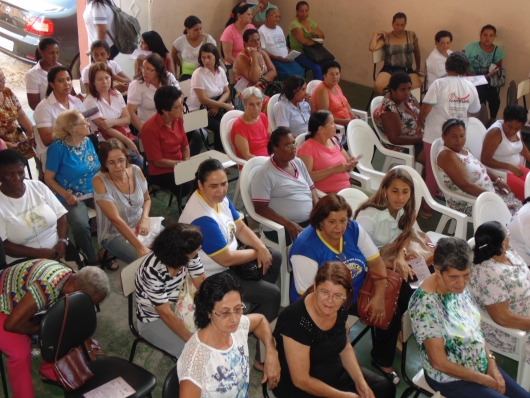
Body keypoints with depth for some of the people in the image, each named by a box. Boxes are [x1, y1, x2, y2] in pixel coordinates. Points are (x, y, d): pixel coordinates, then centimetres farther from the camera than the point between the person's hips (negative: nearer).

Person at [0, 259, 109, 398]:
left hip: (21, 296, 8)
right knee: (21, 352, -23)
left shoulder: (71, 279, -12)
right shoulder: (47, 288, -40)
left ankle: (49, 372, 20)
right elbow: (12, 324, -33)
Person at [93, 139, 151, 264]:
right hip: (115, 234, -5)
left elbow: (147, 199, 11)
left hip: (139, 226, 5)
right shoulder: (99, 181, -20)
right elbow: (115, 219, -25)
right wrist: (140, 247, -30)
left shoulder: (136, 171, -7)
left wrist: (145, 219, -11)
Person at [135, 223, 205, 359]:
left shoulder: (188, 256, -18)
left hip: (178, 305, 6)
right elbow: (166, 313, -29)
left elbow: (202, 282, -11)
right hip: (153, 319, -6)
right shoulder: (153, 271, -34)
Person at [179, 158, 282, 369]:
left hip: (226, 257, 10)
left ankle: (262, 307, 28)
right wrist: (257, 253, -12)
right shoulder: (202, 218, -33)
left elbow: (240, 228, 5)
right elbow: (226, 259, -29)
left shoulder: (219, 197, -5)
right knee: (272, 295, -10)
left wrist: (261, 247, -12)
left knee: (275, 258, 13)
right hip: (212, 277, -9)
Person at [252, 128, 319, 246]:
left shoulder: (298, 163, 11)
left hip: (310, 220, 7)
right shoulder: (265, 174, -11)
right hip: (281, 227, -7)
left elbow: (311, 188, 19)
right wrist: (289, 224, -23)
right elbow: (260, 208, -15)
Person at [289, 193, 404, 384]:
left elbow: (376, 262, -4)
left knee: (392, 311, -7)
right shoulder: (306, 247, -25)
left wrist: (379, 297, -18)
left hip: (357, 293, 6)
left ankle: (382, 361, 16)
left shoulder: (353, 229, -8)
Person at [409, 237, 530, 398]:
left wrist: (491, 363, -3)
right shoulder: (426, 304, -30)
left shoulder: (458, 287, -8)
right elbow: (440, 363, -24)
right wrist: (483, 379, -13)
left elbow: (475, 328, 7)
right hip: (451, 378, -7)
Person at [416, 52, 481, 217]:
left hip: (435, 136, -4)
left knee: (432, 173, 7)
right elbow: (473, 111, 9)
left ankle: (427, 208, 17)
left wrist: (419, 124, -1)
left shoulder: (440, 84, -14)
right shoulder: (470, 87, 0)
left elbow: (425, 108, -17)